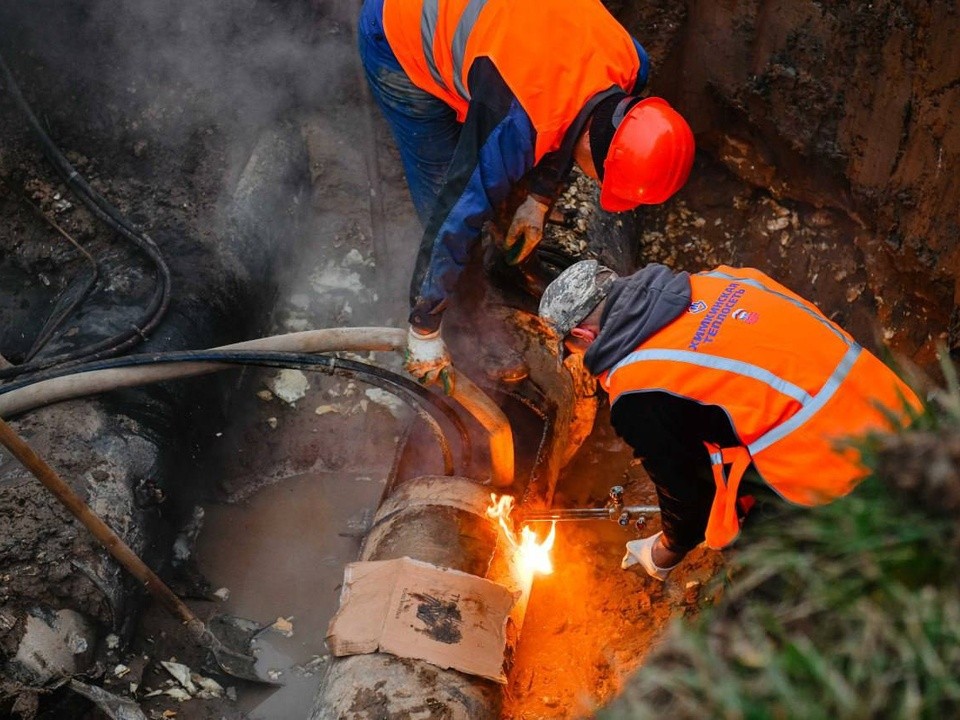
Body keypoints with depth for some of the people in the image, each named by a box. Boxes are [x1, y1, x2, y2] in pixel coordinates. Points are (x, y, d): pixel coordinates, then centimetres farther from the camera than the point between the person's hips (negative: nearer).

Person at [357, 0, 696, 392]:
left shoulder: (629, 62, -20)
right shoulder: (516, 125, -40)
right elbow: (454, 220, -31)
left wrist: (540, 198, 7)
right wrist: (424, 330, -21)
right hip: (402, 41, -6)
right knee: (446, 193, -8)